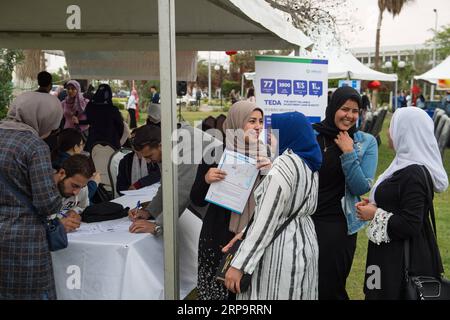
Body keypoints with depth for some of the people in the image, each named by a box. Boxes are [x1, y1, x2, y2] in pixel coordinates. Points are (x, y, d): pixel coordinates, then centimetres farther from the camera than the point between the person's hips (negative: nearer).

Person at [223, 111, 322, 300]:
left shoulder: (284, 165, -20)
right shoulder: (308, 163, 9)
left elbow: (266, 221, -24)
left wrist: (238, 265, -21)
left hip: (280, 250, -9)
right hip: (304, 242, 9)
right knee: (295, 294, 17)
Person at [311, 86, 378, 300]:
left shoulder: (366, 142, -4)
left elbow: (362, 188, -11)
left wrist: (348, 153, -17)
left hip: (339, 224, -2)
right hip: (306, 219, 2)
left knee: (330, 288, 7)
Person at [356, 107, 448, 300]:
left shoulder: (413, 175, -23)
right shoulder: (406, 164, 7)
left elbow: (410, 226, -25)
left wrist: (376, 214, -15)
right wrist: (373, 205, 5)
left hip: (402, 260, -9)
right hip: (396, 253, 9)